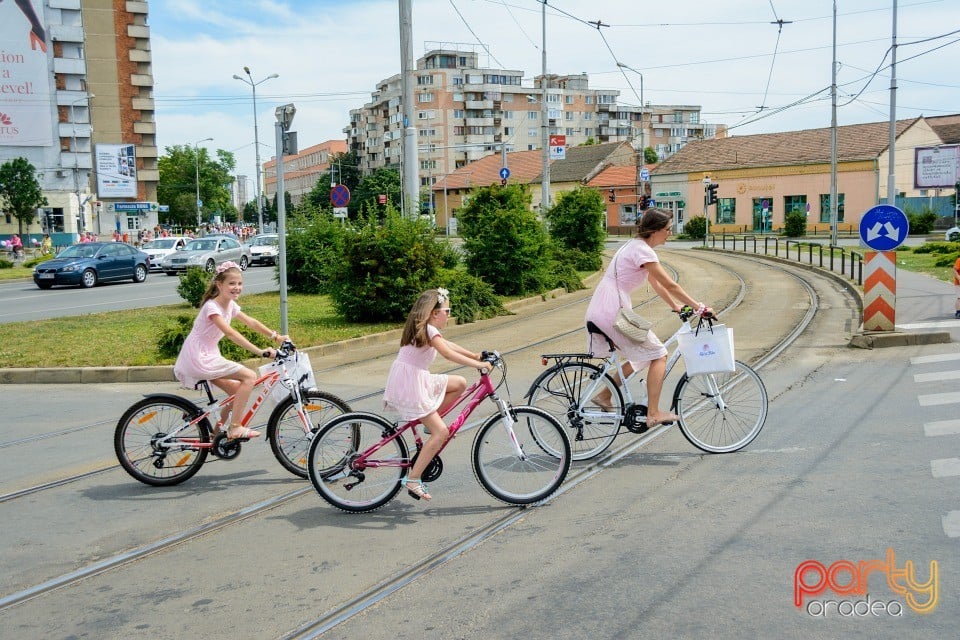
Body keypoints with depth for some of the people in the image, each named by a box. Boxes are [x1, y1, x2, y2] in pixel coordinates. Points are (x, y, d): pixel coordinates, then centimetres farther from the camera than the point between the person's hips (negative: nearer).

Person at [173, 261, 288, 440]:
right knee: (250, 376, -15)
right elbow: (231, 333, -31)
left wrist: (276, 336, -4)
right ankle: (235, 428, -12)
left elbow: (251, 322, 8)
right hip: (199, 359, -9)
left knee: (238, 391, 12)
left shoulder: (230, 305, 8)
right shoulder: (212, 306, -20)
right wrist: (260, 352, -37)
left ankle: (217, 431, 24)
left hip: (207, 357, 9)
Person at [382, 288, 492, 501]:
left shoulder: (424, 328, 16)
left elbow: (448, 344, 23)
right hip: (409, 383, -10)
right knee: (441, 432, -12)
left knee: (460, 383, 10)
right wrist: (480, 364, -21)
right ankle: (412, 479, -11)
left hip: (417, 380, 10)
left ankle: (430, 423, 13)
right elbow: (449, 354, -24)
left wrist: (476, 356, 18)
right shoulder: (429, 330, -14)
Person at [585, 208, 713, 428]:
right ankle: (653, 414, -3)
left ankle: (604, 396, 22)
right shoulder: (642, 251, -14)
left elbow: (656, 283, 23)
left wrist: (676, 306, 24)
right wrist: (700, 307, -6)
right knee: (658, 354, -3)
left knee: (640, 356, 19)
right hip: (612, 312, -10)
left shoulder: (637, 246, 16)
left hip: (599, 311, 10)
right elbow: (670, 285, -13)